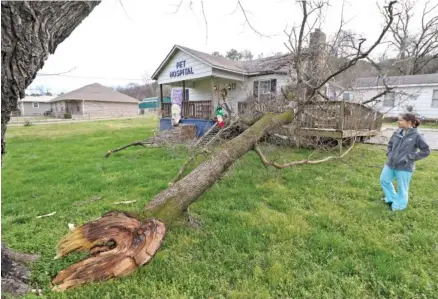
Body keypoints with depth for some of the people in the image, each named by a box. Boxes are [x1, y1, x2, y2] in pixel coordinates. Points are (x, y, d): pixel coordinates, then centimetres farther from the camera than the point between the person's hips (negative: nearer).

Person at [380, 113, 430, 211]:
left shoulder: (416, 135, -14)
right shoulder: (397, 132, 0)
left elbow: (426, 151, -10)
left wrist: (410, 158, -14)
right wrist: (389, 154, 4)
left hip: (404, 167, -6)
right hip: (391, 164, 6)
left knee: (402, 188, 8)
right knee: (384, 180, 18)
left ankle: (398, 206, 27)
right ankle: (392, 198, 38)